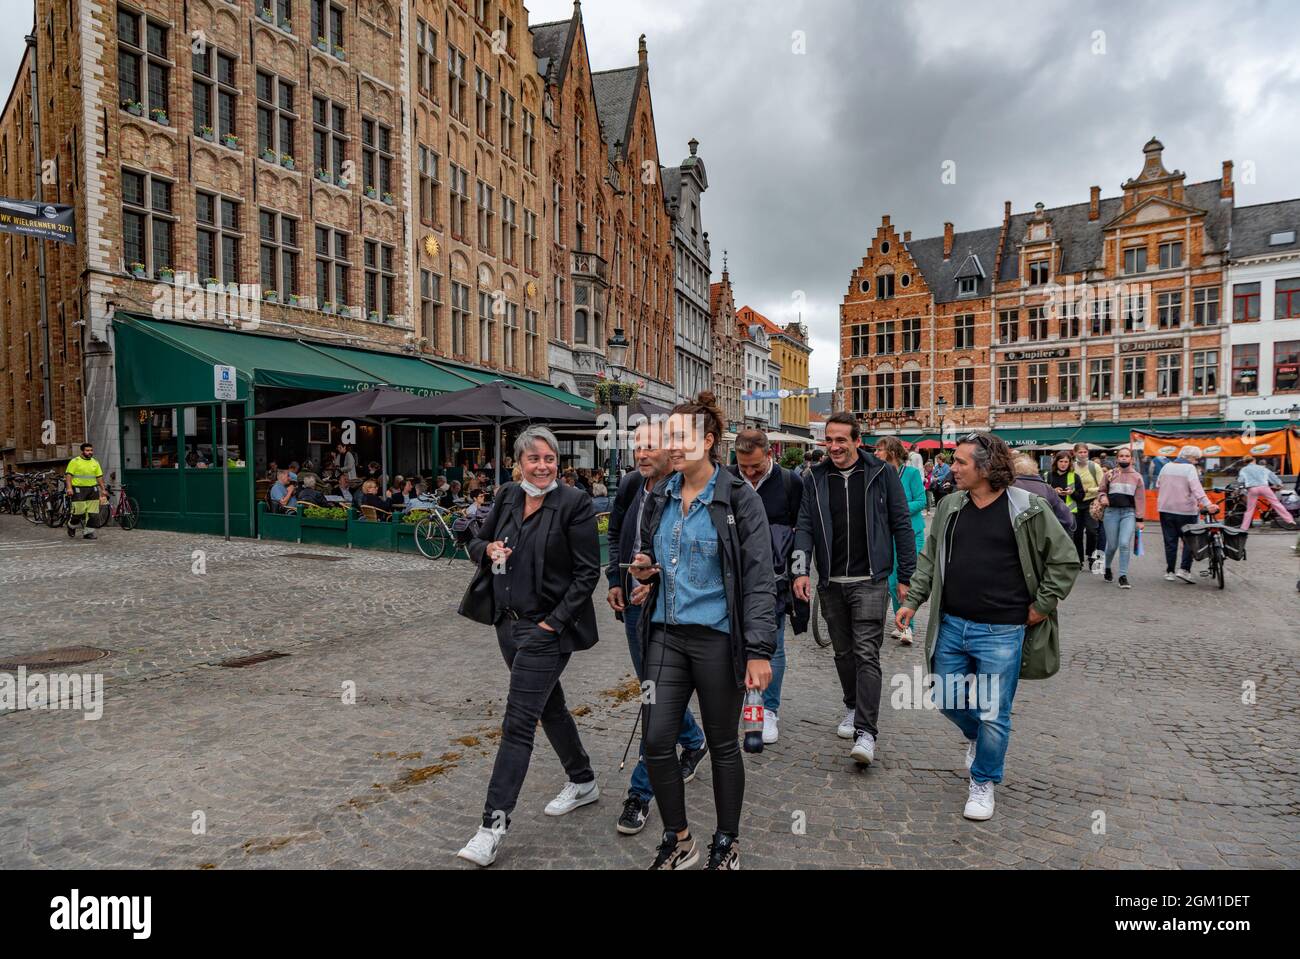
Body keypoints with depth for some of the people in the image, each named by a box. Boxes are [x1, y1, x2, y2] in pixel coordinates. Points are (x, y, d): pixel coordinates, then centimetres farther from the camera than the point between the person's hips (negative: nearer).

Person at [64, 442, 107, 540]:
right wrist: (69, 488, -18)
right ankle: (71, 526, 22)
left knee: (91, 513, 0)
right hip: (79, 490, -5)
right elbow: (68, 475, -7)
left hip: (93, 490, 5)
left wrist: (103, 489, 14)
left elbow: (99, 477, 18)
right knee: (79, 512, -5)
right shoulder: (75, 461, -1)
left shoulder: (95, 462, 14)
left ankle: (87, 531, 7)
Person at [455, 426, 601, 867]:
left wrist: (554, 621, -17)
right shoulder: (508, 496, 5)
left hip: (546, 627, -7)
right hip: (509, 622, 7)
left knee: (518, 722, -6)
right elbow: (477, 540, 16)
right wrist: (489, 549, -8)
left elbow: (587, 572, -13)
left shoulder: (574, 504, -13)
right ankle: (583, 782, 40)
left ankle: (493, 825, 2)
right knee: (548, 704, 20)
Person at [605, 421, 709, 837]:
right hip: (635, 600, 7)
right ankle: (694, 742, 46)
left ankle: (641, 792, 11)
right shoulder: (631, 486, 3)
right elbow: (616, 532, 20)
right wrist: (615, 580, 13)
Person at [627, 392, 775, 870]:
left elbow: (759, 579, -12)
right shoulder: (660, 498, 6)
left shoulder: (739, 499, -10)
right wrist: (644, 572, -1)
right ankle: (678, 840, 26)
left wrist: (760, 650, -17)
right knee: (656, 742, 3)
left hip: (717, 638, -5)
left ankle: (726, 844, 32)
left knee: (722, 745, 10)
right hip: (666, 636, 5)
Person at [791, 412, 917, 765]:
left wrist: (906, 577, -1)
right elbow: (805, 526, 1)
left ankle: (866, 732, -6)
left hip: (870, 581, -3)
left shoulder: (881, 474, -2)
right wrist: (801, 569, -14)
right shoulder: (815, 479, 5)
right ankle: (853, 707, 36)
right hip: (830, 583, 4)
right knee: (843, 652, 15)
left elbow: (902, 525, 1)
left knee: (866, 654, -8)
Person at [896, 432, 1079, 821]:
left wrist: (1042, 604, -3)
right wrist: (913, 600, 8)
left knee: (993, 715, 4)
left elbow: (1065, 559, -2)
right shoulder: (950, 506, 4)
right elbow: (930, 558, 12)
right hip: (951, 626, 5)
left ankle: (983, 784, 26)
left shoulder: (1027, 509, -10)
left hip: (1001, 633, -4)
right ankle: (976, 736, 46)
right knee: (948, 699, 14)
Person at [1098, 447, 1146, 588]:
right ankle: (1108, 568, 32)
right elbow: (1101, 490, 16)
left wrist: (1140, 519, 1)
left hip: (1129, 513, 0)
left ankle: (1123, 576, -6)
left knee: (1125, 544, -13)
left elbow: (1140, 499, 5)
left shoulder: (1137, 476, 7)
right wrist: (1102, 497, -9)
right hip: (1111, 512, 1)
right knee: (1112, 545, 4)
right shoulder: (1109, 475, 7)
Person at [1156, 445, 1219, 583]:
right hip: (1185, 511, -5)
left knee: (1170, 542, 9)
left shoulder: (1167, 466, 9)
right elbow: (1196, 489, -23)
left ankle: (1170, 572, 11)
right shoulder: (1189, 468, -9)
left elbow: (1158, 486, 18)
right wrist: (1207, 504, -31)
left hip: (1166, 510, 5)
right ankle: (1184, 569, -5)